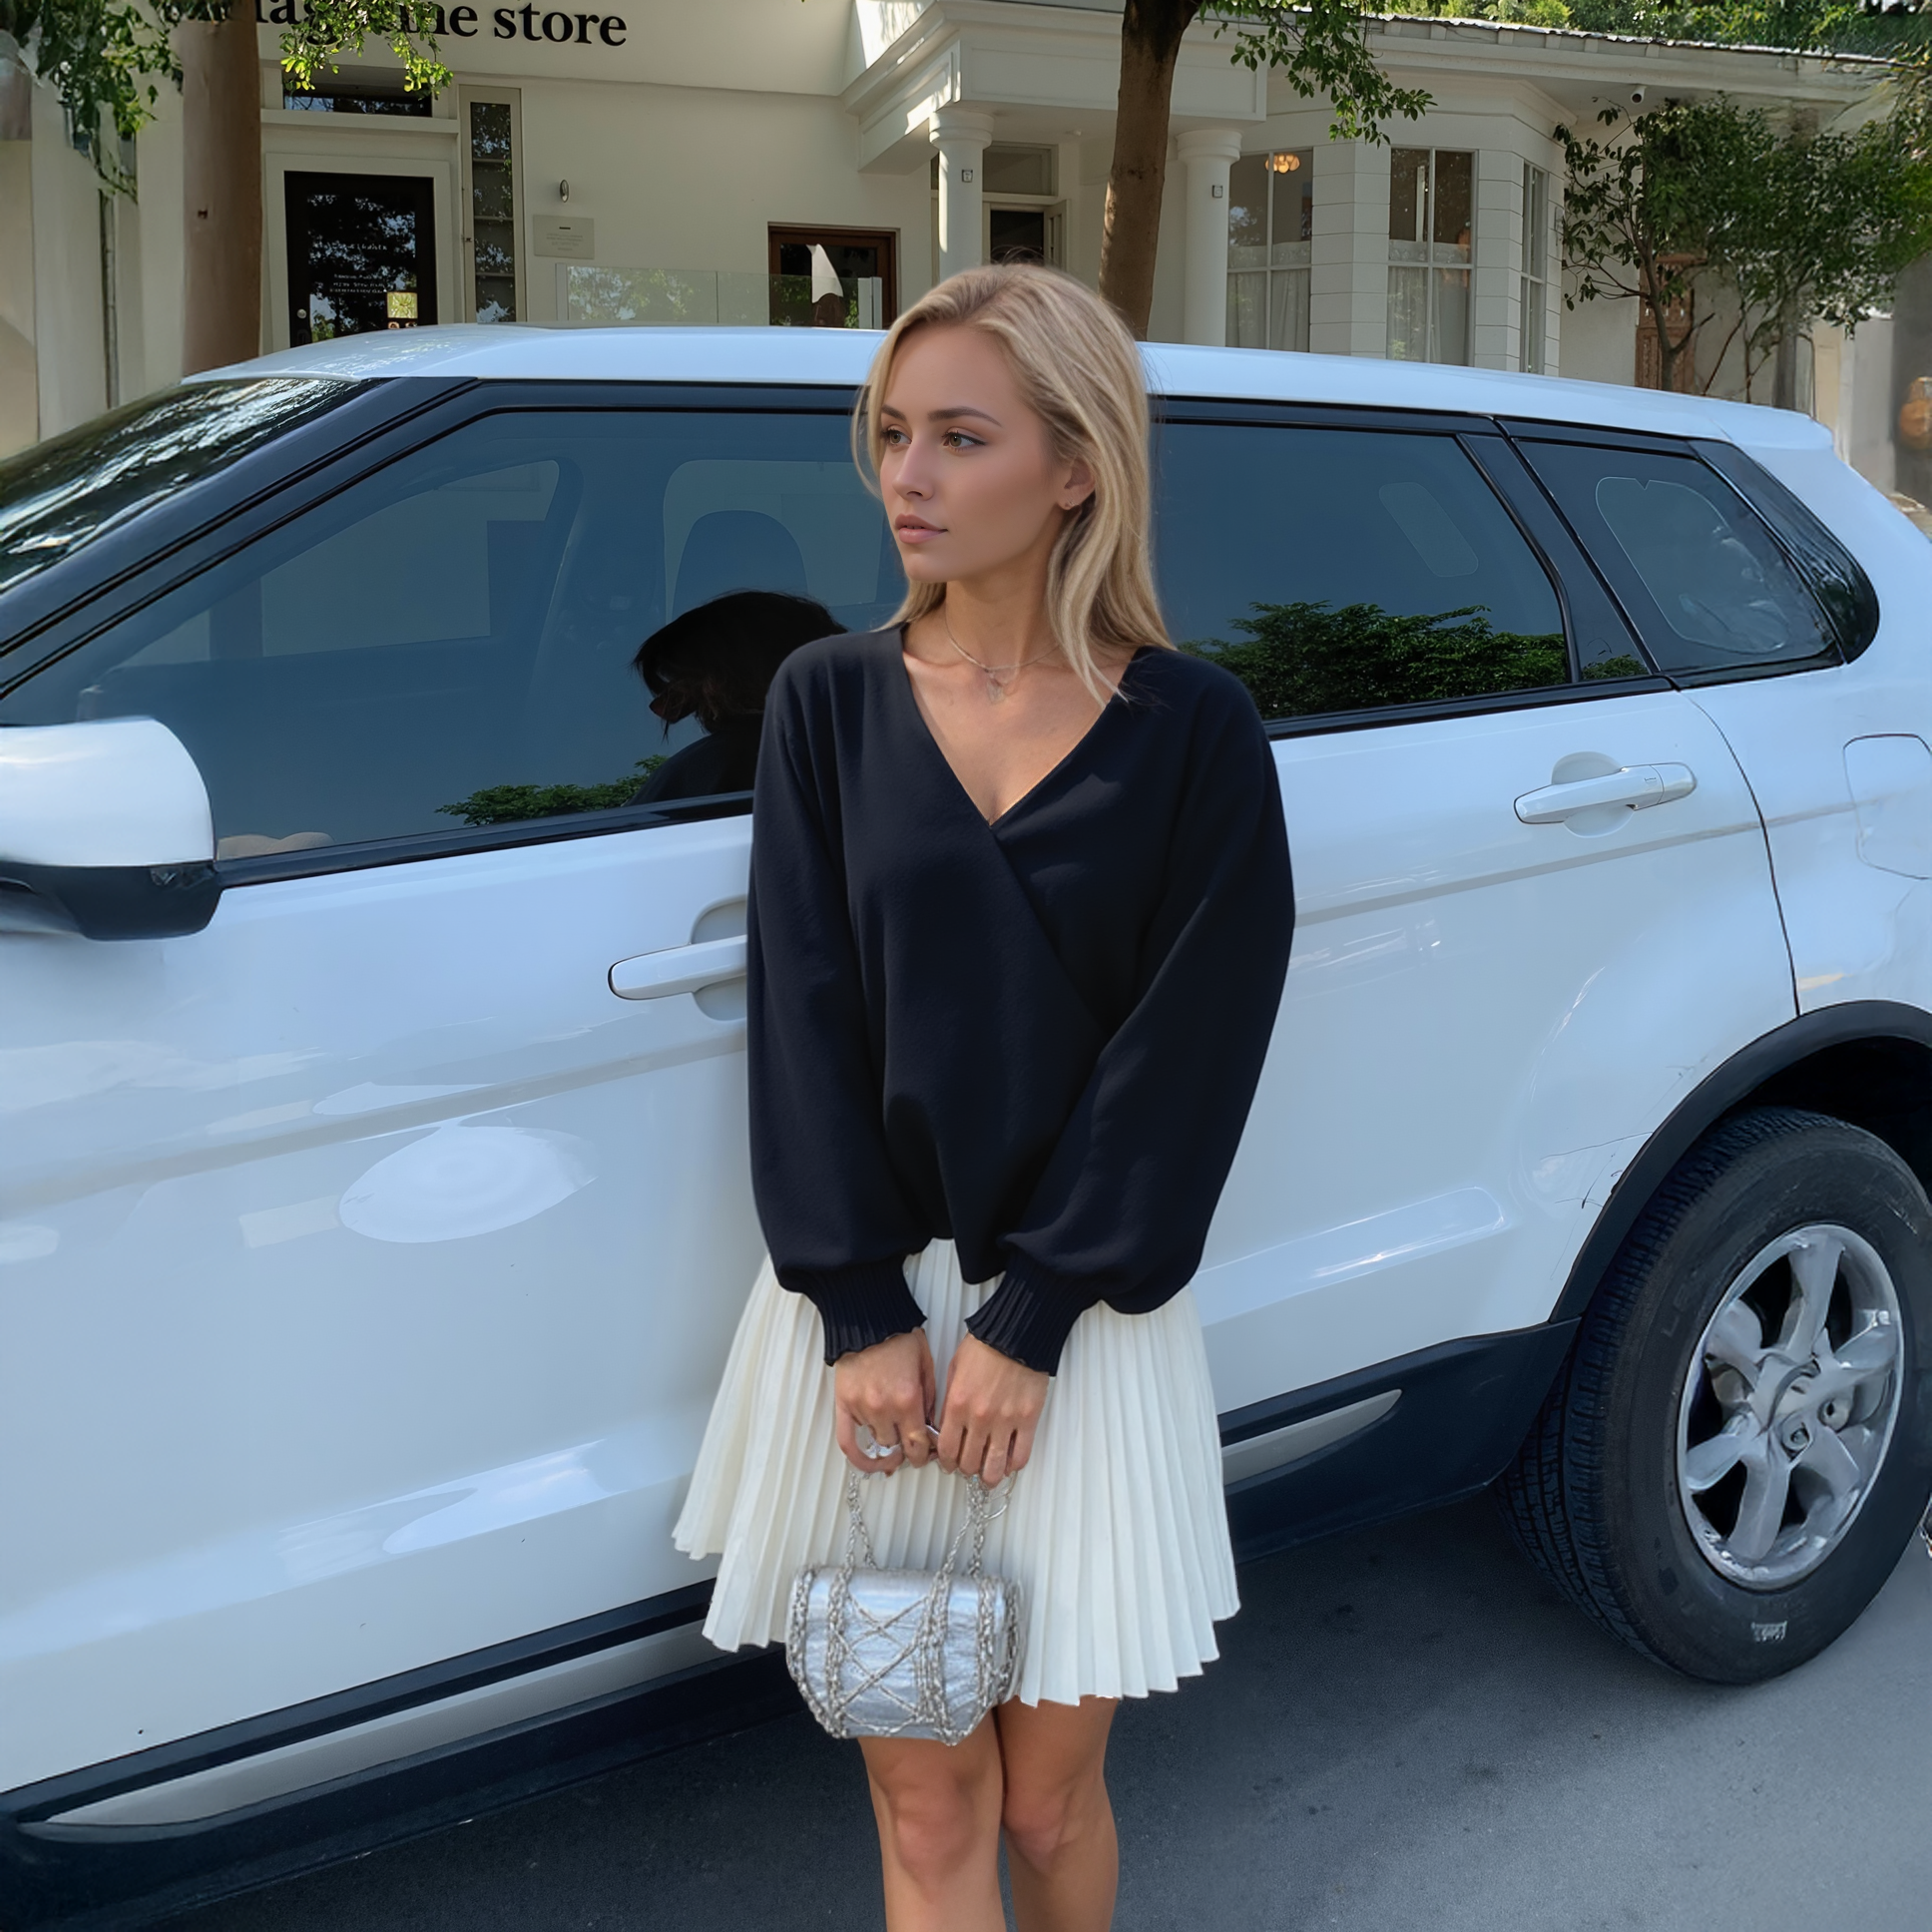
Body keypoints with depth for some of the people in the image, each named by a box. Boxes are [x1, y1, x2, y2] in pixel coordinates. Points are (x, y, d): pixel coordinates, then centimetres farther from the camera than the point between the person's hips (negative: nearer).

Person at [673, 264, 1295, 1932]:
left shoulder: (1192, 730, -4)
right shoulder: (830, 700, 1)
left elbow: (1184, 1048, -7)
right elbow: (804, 1014, -3)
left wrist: (1031, 1321, -11)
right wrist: (862, 1313, -10)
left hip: (1079, 1320, -1)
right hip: (864, 1308, 1)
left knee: (1049, 1790, 11)